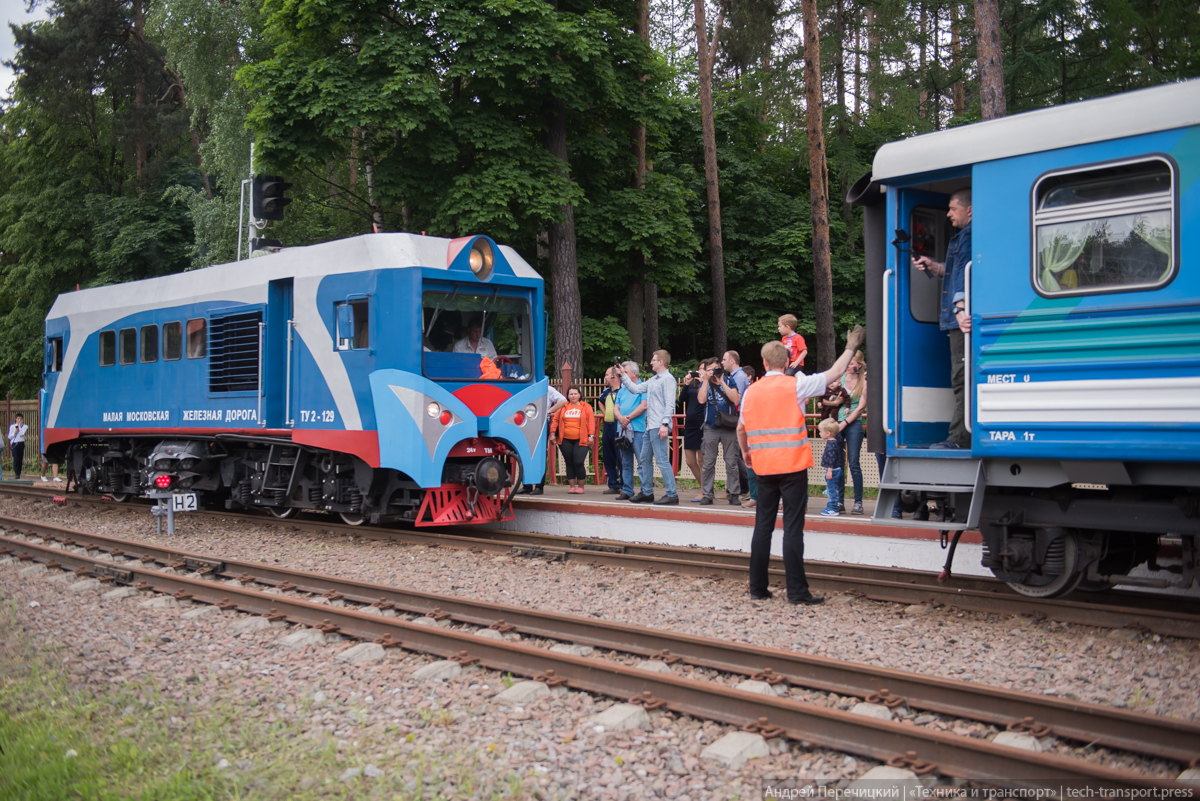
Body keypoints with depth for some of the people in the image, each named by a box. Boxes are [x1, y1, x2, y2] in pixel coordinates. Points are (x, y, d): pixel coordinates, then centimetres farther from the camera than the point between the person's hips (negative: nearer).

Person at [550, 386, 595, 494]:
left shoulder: (586, 407, 7)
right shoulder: (563, 407, 12)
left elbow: (591, 422, 3)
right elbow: (555, 420, 13)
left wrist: (591, 435, -6)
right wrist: (553, 433, 5)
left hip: (581, 440, -3)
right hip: (565, 440, 3)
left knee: (579, 463, -10)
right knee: (569, 463, 5)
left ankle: (580, 486, 2)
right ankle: (572, 486, 12)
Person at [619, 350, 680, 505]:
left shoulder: (668, 379, -10)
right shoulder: (653, 380, 19)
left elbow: (670, 404, -17)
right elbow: (636, 389, 25)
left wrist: (665, 424, -24)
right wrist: (623, 376, 23)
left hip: (659, 427, -10)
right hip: (650, 426, 10)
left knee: (662, 460, -11)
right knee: (645, 459, 14)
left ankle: (672, 495, -9)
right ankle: (647, 493, 22)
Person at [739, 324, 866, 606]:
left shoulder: (751, 391, 7)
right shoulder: (795, 385, -6)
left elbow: (741, 428, 16)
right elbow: (833, 374, -1)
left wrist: (745, 451, 34)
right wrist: (851, 348, 12)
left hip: (764, 467, 4)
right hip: (792, 466, -4)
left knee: (763, 525, 10)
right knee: (793, 527, -4)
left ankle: (757, 588, 14)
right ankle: (797, 591, -3)